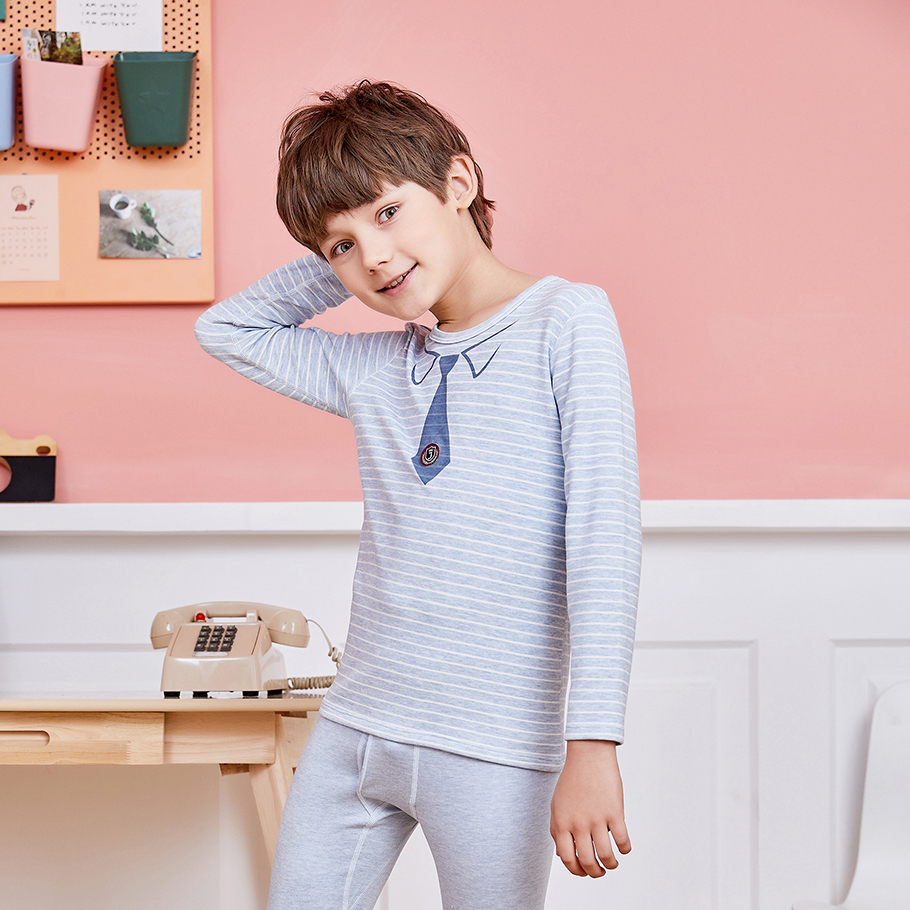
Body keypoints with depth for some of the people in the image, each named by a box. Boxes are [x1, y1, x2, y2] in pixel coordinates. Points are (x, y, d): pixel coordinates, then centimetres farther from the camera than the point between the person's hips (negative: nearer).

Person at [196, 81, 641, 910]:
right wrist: (339, 267, 10)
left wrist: (593, 743, -20)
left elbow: (604, 532, -13)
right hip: (353, 728, 5)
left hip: (493, 750, -5)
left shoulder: (565, 321, -5)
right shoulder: (375, 369, 11)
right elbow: (226, 329, 26)